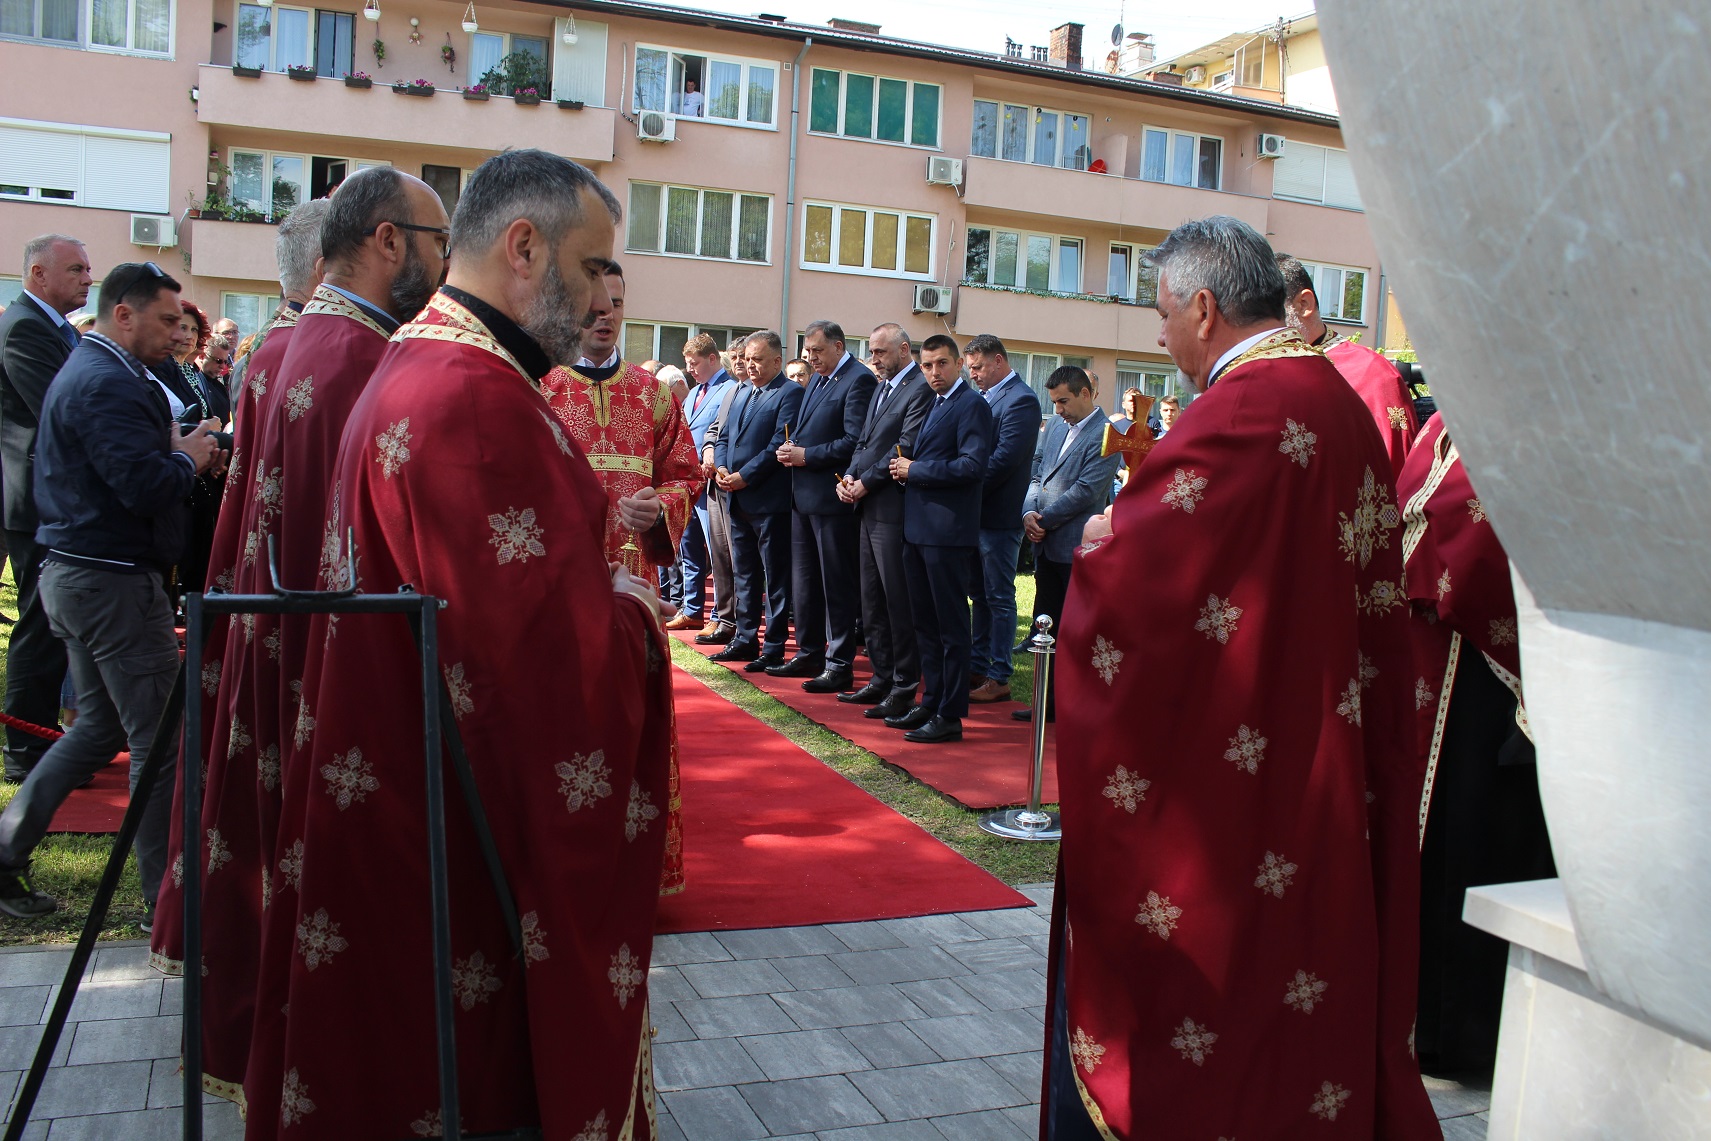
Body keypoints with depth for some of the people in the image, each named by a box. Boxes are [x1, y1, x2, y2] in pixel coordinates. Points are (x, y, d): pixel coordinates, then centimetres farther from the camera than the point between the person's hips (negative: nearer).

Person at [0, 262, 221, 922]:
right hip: (115, 581, -11)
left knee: (99, 725, 19)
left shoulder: (84, 370, 17)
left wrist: (175, 451, 5)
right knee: (158, 737, -3)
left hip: (74, 573, 11)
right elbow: (146, 487, -28)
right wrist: (187, 458, -9)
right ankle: (167, 898, 5)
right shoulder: (110, 384, -18)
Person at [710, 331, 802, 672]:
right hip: (739, 500, 8)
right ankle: (745, 639, 24)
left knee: (776, 577, 1)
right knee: (743, 573, 15)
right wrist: (721, 467, -2)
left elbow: (780, 444, -17)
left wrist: (744, 476, -17)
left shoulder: (790, 394, -9)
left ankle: (774, 647, 6)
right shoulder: (741, 393, 16)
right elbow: (724, 436, 18)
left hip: (770, 500, -8)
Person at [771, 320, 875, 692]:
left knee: (838, 585, -2)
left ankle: (839, 666, 5)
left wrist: (807, 456, -17)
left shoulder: (859, 380, -11)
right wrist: (789, 447, 1)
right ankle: (809, 654, 26)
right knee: (804, 581, 15)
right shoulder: (815, 380, 18)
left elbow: (855, 441, -19)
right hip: (803, 494, 9)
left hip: (833, 497, -9)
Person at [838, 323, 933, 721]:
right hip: (869, 508, 10)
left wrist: (865, 483, -13)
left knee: (899, 602, -3)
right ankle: (882, 679, 23)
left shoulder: (921, 389, -12)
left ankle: (903, 690, 4)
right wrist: (848, 477, 3)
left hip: (894, 508, -10)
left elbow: (906, 448, -18)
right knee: (872, 601, 14)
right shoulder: (881, 388, 18)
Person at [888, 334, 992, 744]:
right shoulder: (933, 405, 19)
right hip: (919, 528, 9)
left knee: (951, 624, -3)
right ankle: (931, 702, 25)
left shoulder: (971, 404, -9)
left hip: (948, 530, -9)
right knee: (925, 622, 15)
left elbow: (974, 465, -20)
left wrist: (915, 471, -15)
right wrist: (905, 470, 3)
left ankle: (950, 715, 3)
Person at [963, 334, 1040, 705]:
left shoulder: (1021, 400, -14)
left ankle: (999, 678, 7)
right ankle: (977, 667, 23)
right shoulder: (986, 397, 14)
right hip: (976, 512, 9)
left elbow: (1004, 459, -22)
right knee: (980, 595, 15)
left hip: (999, 517, -9)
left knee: (999, 598, -1)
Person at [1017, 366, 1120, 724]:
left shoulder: (1106, 435, -13)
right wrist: (1029, 511, -4)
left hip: (1077, 547, -8)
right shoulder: (1056, 425, 13)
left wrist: (1044, 519, -13)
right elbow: (1038, 472, 13)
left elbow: (1085, 491, -18)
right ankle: (1050, 703, 22)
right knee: (1046, 626, 12)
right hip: (1047, 545, 8)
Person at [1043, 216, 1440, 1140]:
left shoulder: (1242, 412, -20)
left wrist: (1100, 537, 0)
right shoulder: (1340, 403, 7)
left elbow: (1127, 567, -23)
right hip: (1317, 773, 9)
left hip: (1211, 783, -8)